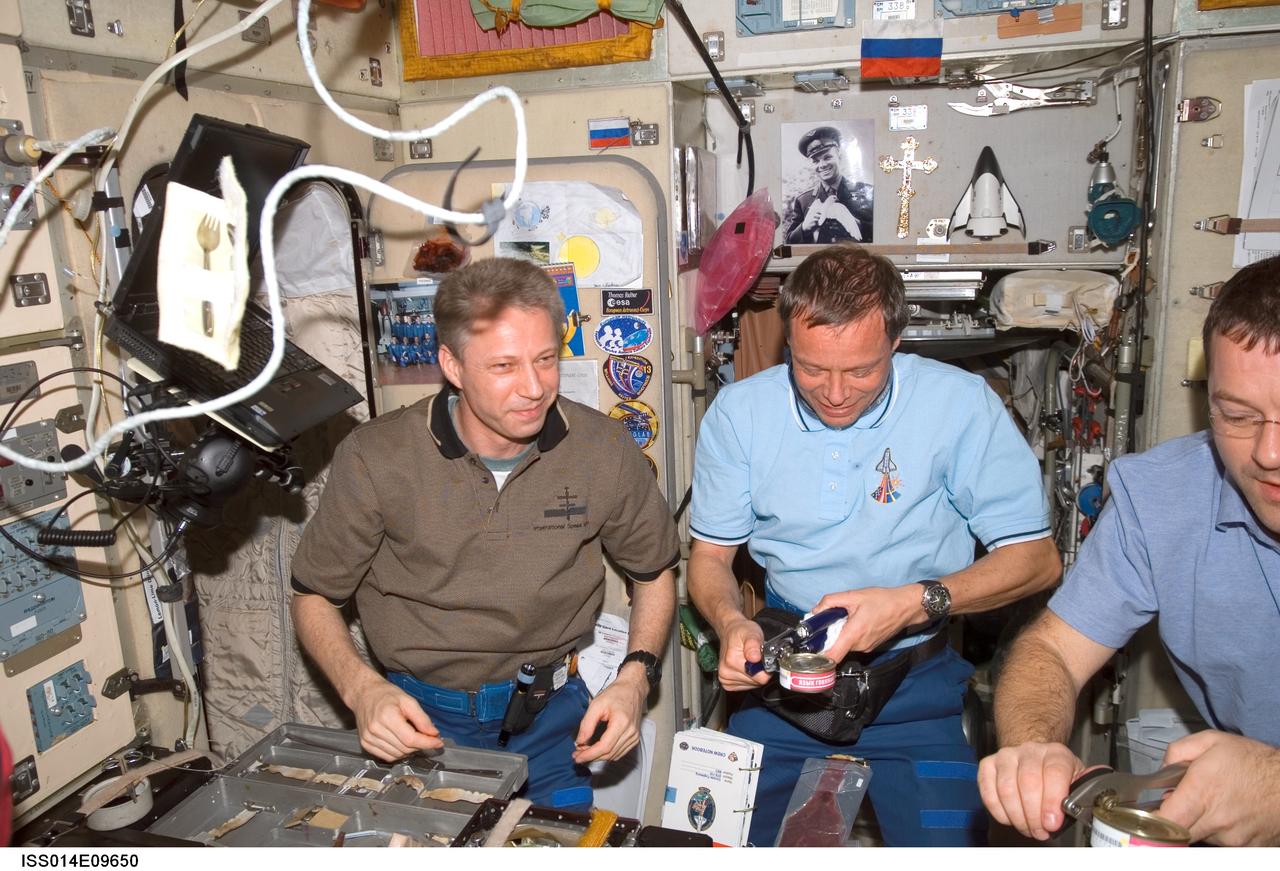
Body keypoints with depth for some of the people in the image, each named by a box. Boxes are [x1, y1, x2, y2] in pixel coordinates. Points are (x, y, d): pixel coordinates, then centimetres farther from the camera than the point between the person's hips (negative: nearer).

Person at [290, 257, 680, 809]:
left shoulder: (604, 449, -10)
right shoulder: (375, 458, -15)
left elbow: (654, 572, 6)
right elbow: (315, 598, -1)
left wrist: (634, 679, -9)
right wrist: (362, 690, -19)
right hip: (420, 720, -1)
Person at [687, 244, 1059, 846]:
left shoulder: (960, 403, -11)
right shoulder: (738, 412, -6)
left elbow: (1036, 557, -7)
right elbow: (711, 555, 4)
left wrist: (916, 602, -22)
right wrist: (732, 623, -17)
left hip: (920, 681, -1)